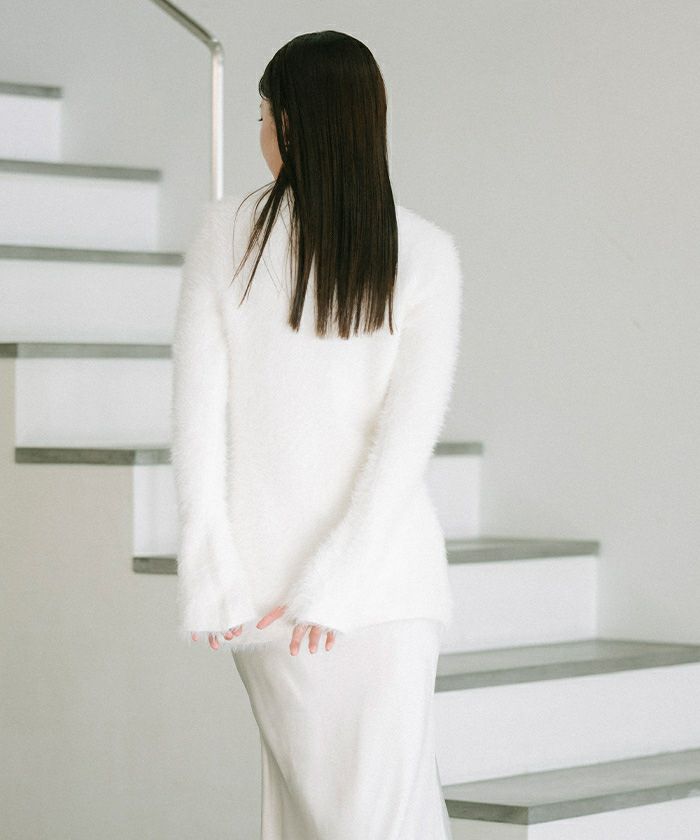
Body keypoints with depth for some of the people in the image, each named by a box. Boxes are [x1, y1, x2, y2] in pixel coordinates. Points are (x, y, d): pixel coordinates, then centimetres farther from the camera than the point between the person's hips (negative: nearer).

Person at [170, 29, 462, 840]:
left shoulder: (224, 234, -3)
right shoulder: (425, 254, -6)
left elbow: (196, 410, -8)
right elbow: (412, 428, -14)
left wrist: (211, 575, -8)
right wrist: (335, 585, -16)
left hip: (263, 557, 2)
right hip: (382, 561, -2)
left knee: (301, 762, 22)